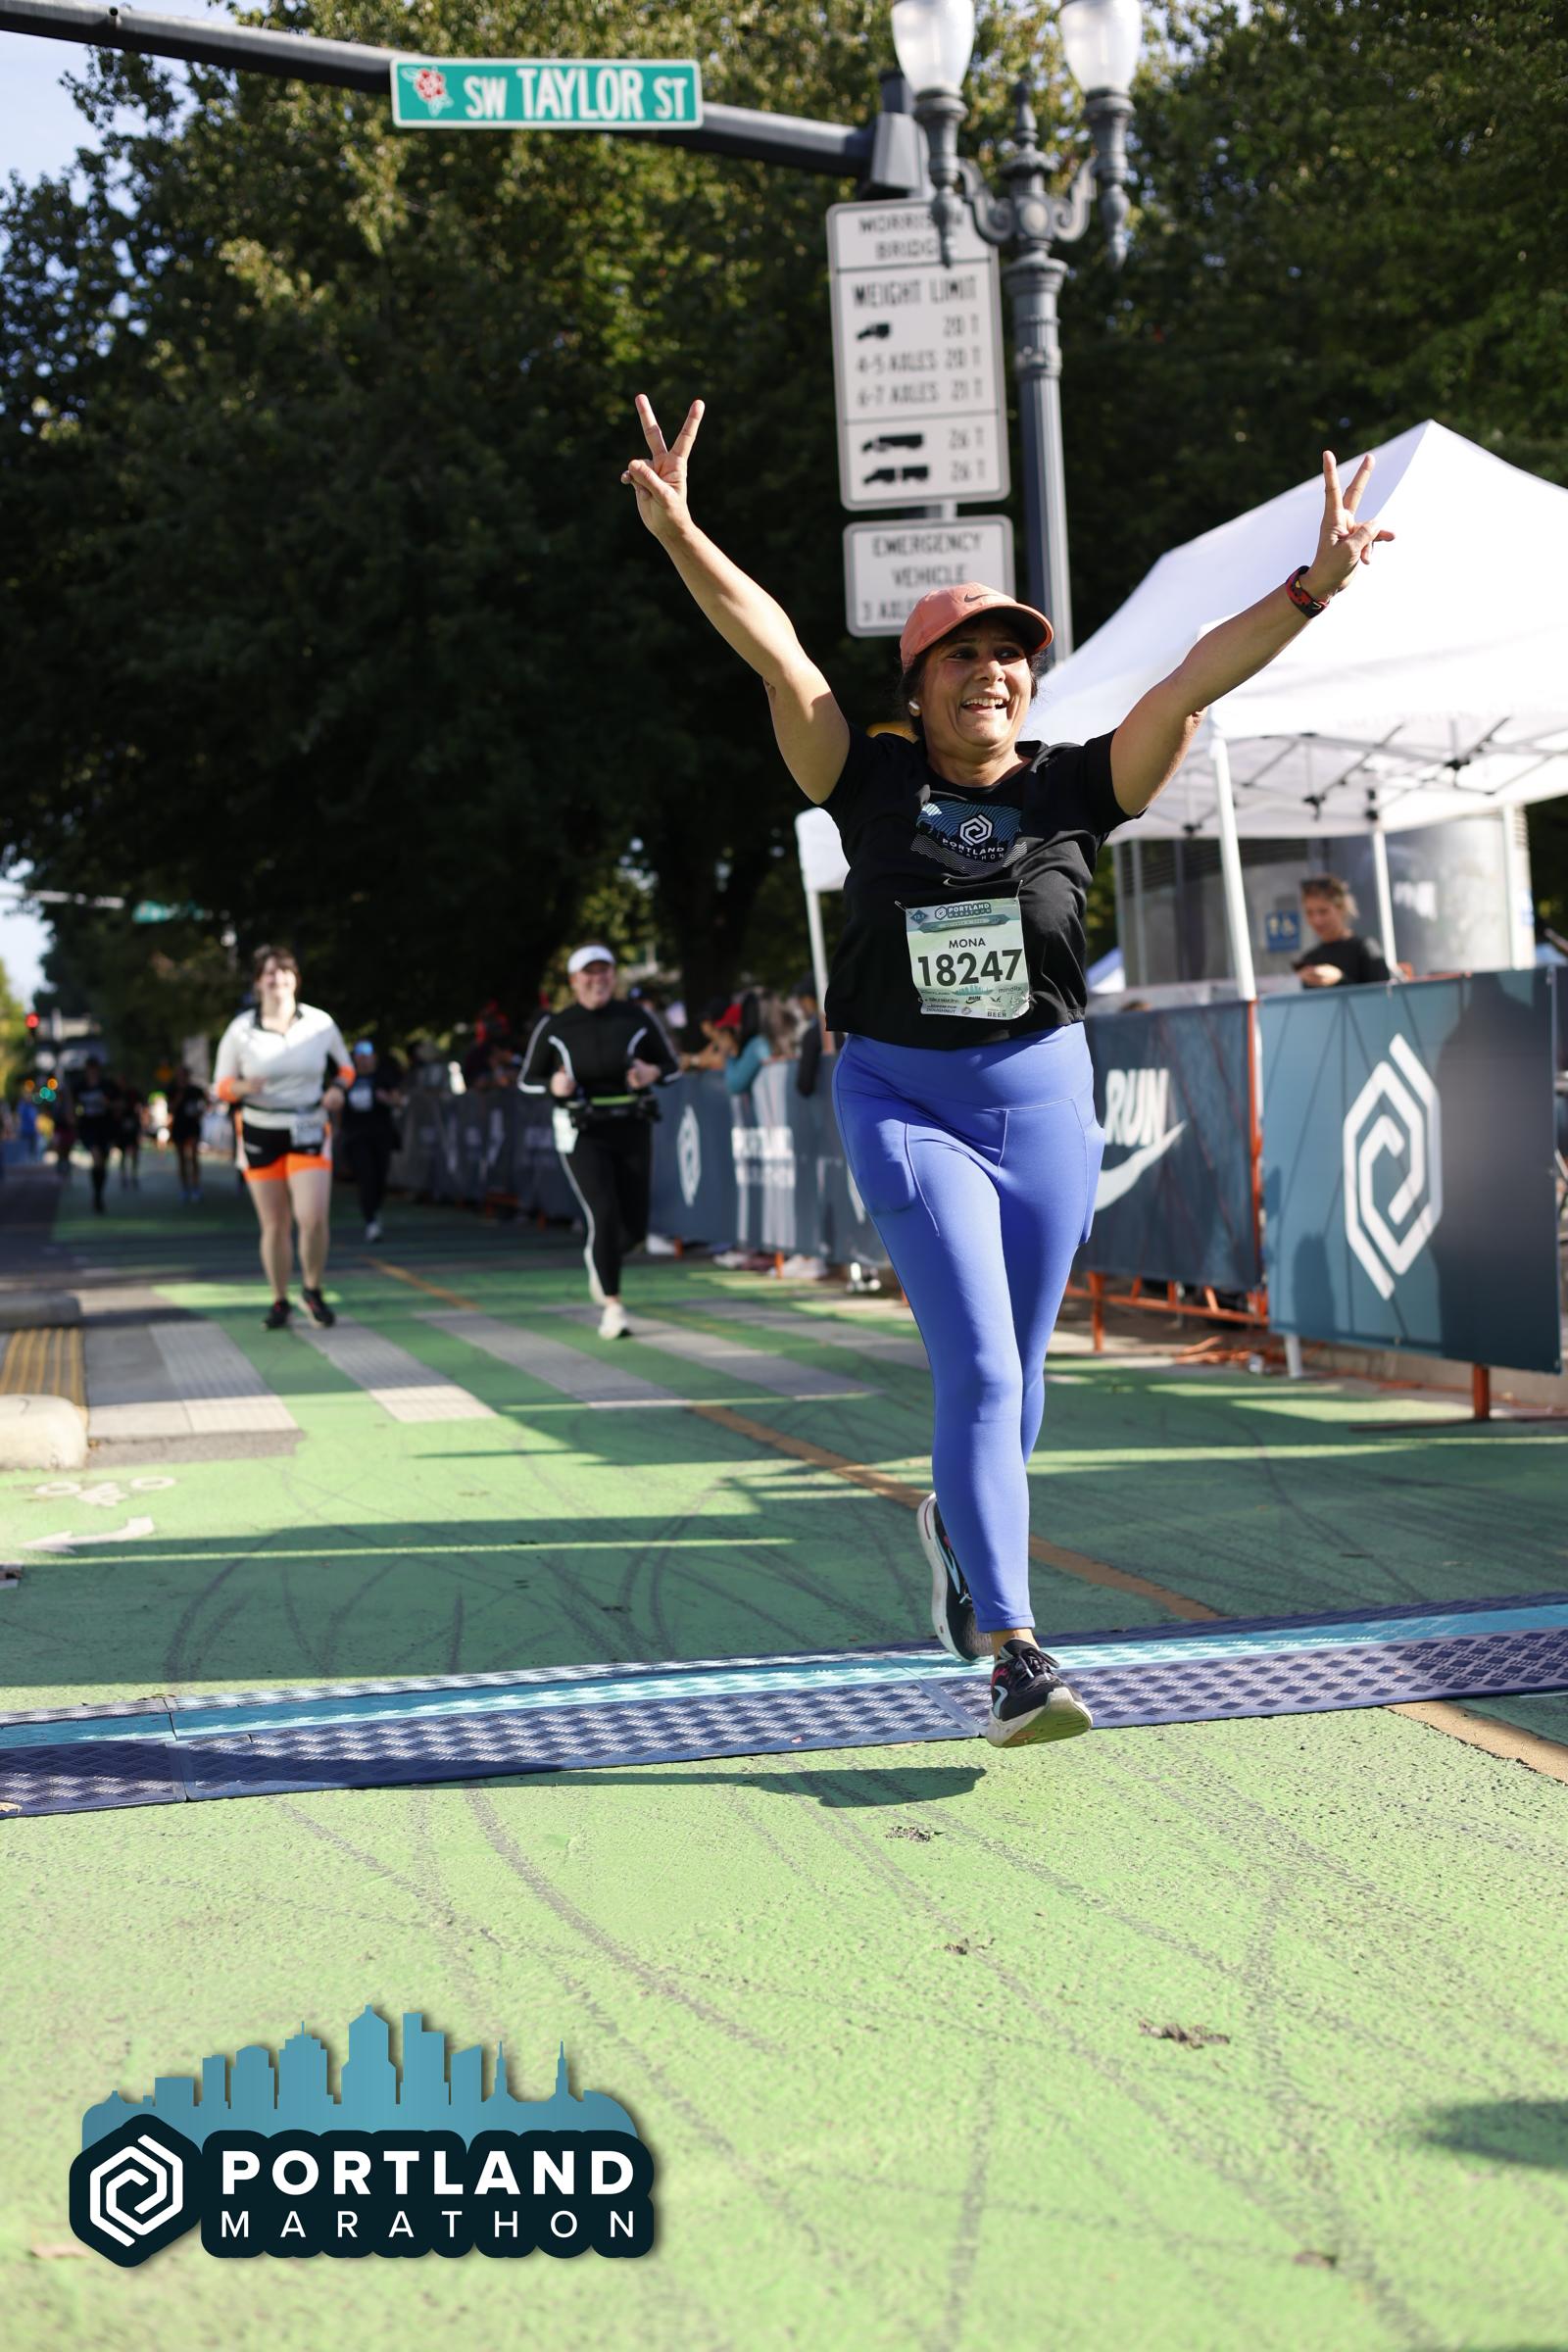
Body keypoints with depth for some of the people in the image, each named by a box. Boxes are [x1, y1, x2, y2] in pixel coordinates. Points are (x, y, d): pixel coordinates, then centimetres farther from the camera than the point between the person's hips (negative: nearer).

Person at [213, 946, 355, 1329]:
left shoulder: (320, 1023, -1)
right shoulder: (240, 1030, -3)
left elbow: (344, 1066, 13)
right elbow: (222, 1085, 2)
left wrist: (337, 1088, -8)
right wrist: (243, 1087, -20)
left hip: (309, 1132, 0)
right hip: (260, 1133, 0)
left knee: (313, 1218, -15)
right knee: (274, 1225, 3)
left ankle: (313, 1290, 8)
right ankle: (280, 1303, 19)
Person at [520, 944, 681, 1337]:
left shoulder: (639, 1019, 1)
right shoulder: (553, 1027, -1)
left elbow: (672, 1066, 10)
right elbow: (528, 1080, 8)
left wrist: (651, 1073, -13)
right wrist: (554, 1085, -14)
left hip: (632, 1130, 2)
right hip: (583, 1134, -2)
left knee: (634, 1226, 4)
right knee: (605, 1214, -19)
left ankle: (597, 1260, 39)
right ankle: (612, 1307, -10)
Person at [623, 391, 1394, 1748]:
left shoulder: (1074, 788, -1)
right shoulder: (875, 782, -3)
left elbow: (1192, 682, -9)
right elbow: (774, 649, -13)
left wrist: (1314, 588, -19)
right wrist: (680, 533, -25)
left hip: (1044, 1093, 3)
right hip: (902, 1097, -3)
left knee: (1014, 1373, 13)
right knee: (980, 1367, -13)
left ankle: (962, 1528, 45)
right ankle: (1015, 1654, -12)